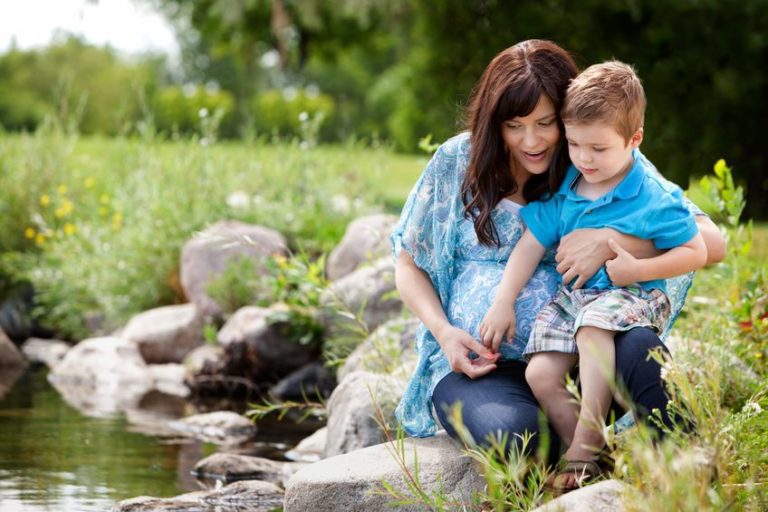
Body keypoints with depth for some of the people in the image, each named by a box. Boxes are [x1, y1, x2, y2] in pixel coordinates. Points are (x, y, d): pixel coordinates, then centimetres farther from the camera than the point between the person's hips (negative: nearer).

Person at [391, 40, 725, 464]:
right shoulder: (458, 162, 6)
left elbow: (711, 243, -7)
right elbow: (409, 265, 16)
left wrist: (609, 242, -20)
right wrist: (444, 333, -4)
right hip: (473, 362, 0)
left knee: (640, 349, -35)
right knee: (510, 430, -36)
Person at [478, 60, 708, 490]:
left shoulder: (655, 198, -13)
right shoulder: (564, 189, 2)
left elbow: (696, 252, -9)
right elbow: (531, 245, 8)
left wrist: (638, 269, -21)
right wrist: (503, 303, 4)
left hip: (632, 296, -6)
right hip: (571, 295, 6)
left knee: (594, 325, -38)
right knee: (540, 373, -14)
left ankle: (584, 449, -34)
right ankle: (591, 457, -7)